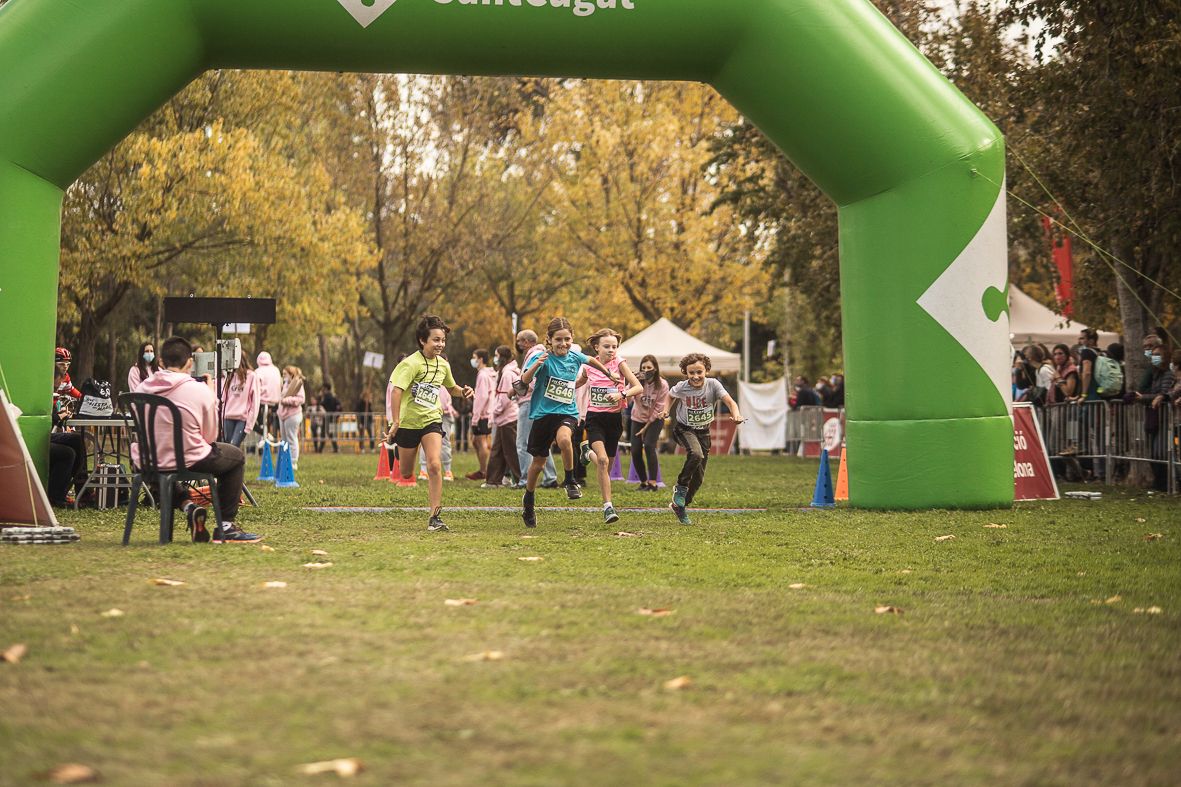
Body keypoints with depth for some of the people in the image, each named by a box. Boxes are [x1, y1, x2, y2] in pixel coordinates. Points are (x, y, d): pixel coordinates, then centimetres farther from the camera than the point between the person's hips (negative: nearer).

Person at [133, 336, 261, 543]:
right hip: (187, 461, -4)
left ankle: (186, 505, 16)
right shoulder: (200, 390, -13)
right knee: (237, 456, 22)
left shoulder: (143, 388, -1)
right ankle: (225, 526, 20)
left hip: (146, 463, 4)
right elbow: (210, 437, -2)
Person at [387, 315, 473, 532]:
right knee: (406, 474, 11)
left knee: (434, 466, -19)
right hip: (408, 422, -3)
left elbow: (451, 387, 23)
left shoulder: (443, 364, 3)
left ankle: (435, 517, -15)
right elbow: (397, 390, -26)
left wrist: (463, 391, 0)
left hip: (431, 421, 3)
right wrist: (395, 422, -33)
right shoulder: (412, 363, -17)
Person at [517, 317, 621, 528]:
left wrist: (609, 373, 37)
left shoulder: (574, 357, 1)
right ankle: (528, 503, 33)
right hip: (543, 413, -1)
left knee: (564, 438, -35)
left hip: (567, 412, 1)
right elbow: (525, 380, -27)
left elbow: (591, 360, 25)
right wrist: (537, 364, -45)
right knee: (538, 463, 10)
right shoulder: (544, 358, -12)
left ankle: (570, 481, -14)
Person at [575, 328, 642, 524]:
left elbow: (638, 387, -10)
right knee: (603, 460, -22)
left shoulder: (618, 362, -5)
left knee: (607, 464, 11)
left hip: (614, 418, 1)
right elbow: (577, 384, 22)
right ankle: (608, 506, -21)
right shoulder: (589, 366, 1)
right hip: (594, 418, -1)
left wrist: (622, 394, -26)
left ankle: (590, 453, 47)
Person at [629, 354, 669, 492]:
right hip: (638, 418, 3)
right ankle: (643, 482, 14)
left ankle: (652, 483, -16)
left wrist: (646, 427, -12)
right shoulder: (637, 381, -12)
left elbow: (659, 408, -12)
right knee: (635, 451, -6)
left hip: (655, 420, -3)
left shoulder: (662, 385, -16)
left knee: (649, 445, -22)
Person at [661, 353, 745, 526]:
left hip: (703, 431, 3)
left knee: (699, 476, 6)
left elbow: (730, 402, -30)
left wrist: (736, 414, -48)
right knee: (696, 454, -35)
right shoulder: (681, 388, -16)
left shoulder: (713, 384, -18)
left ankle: (680, 505, 27)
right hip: (684, 429, -3)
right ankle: (681, 487, -11)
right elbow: (671, 396, 9)